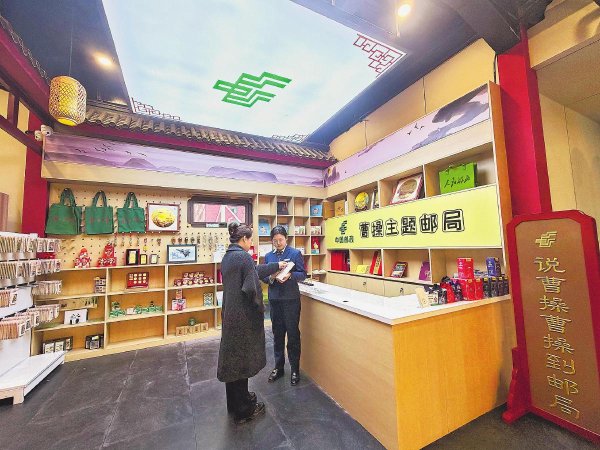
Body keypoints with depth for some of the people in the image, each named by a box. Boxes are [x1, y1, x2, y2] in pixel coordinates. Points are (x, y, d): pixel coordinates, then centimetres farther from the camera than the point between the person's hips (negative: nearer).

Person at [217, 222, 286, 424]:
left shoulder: (227, 257, 9)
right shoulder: (243, 257, -21)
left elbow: (254, 270, 17)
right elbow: (251, 287, -24)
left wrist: (276, 266, 23)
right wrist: (260, 307, -7)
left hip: (229, 313, 9)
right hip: (244, 315, -9)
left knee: (232, 357, 21)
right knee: (242, 358, 6)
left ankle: (235, 401, 41)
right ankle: (243, 410, 26)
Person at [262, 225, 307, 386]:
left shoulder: (295, 253, -4)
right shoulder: (268, 256, 8)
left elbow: (303, 274, -6)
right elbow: (263, 276, 7)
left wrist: (289, 275, -23)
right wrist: (271, 277, -15)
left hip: (291, 299, -4)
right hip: (274, 299, 4)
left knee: (293, 334, 6)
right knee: (277, 334, 16)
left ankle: (295, 369, 24)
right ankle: (278, 367, 33)